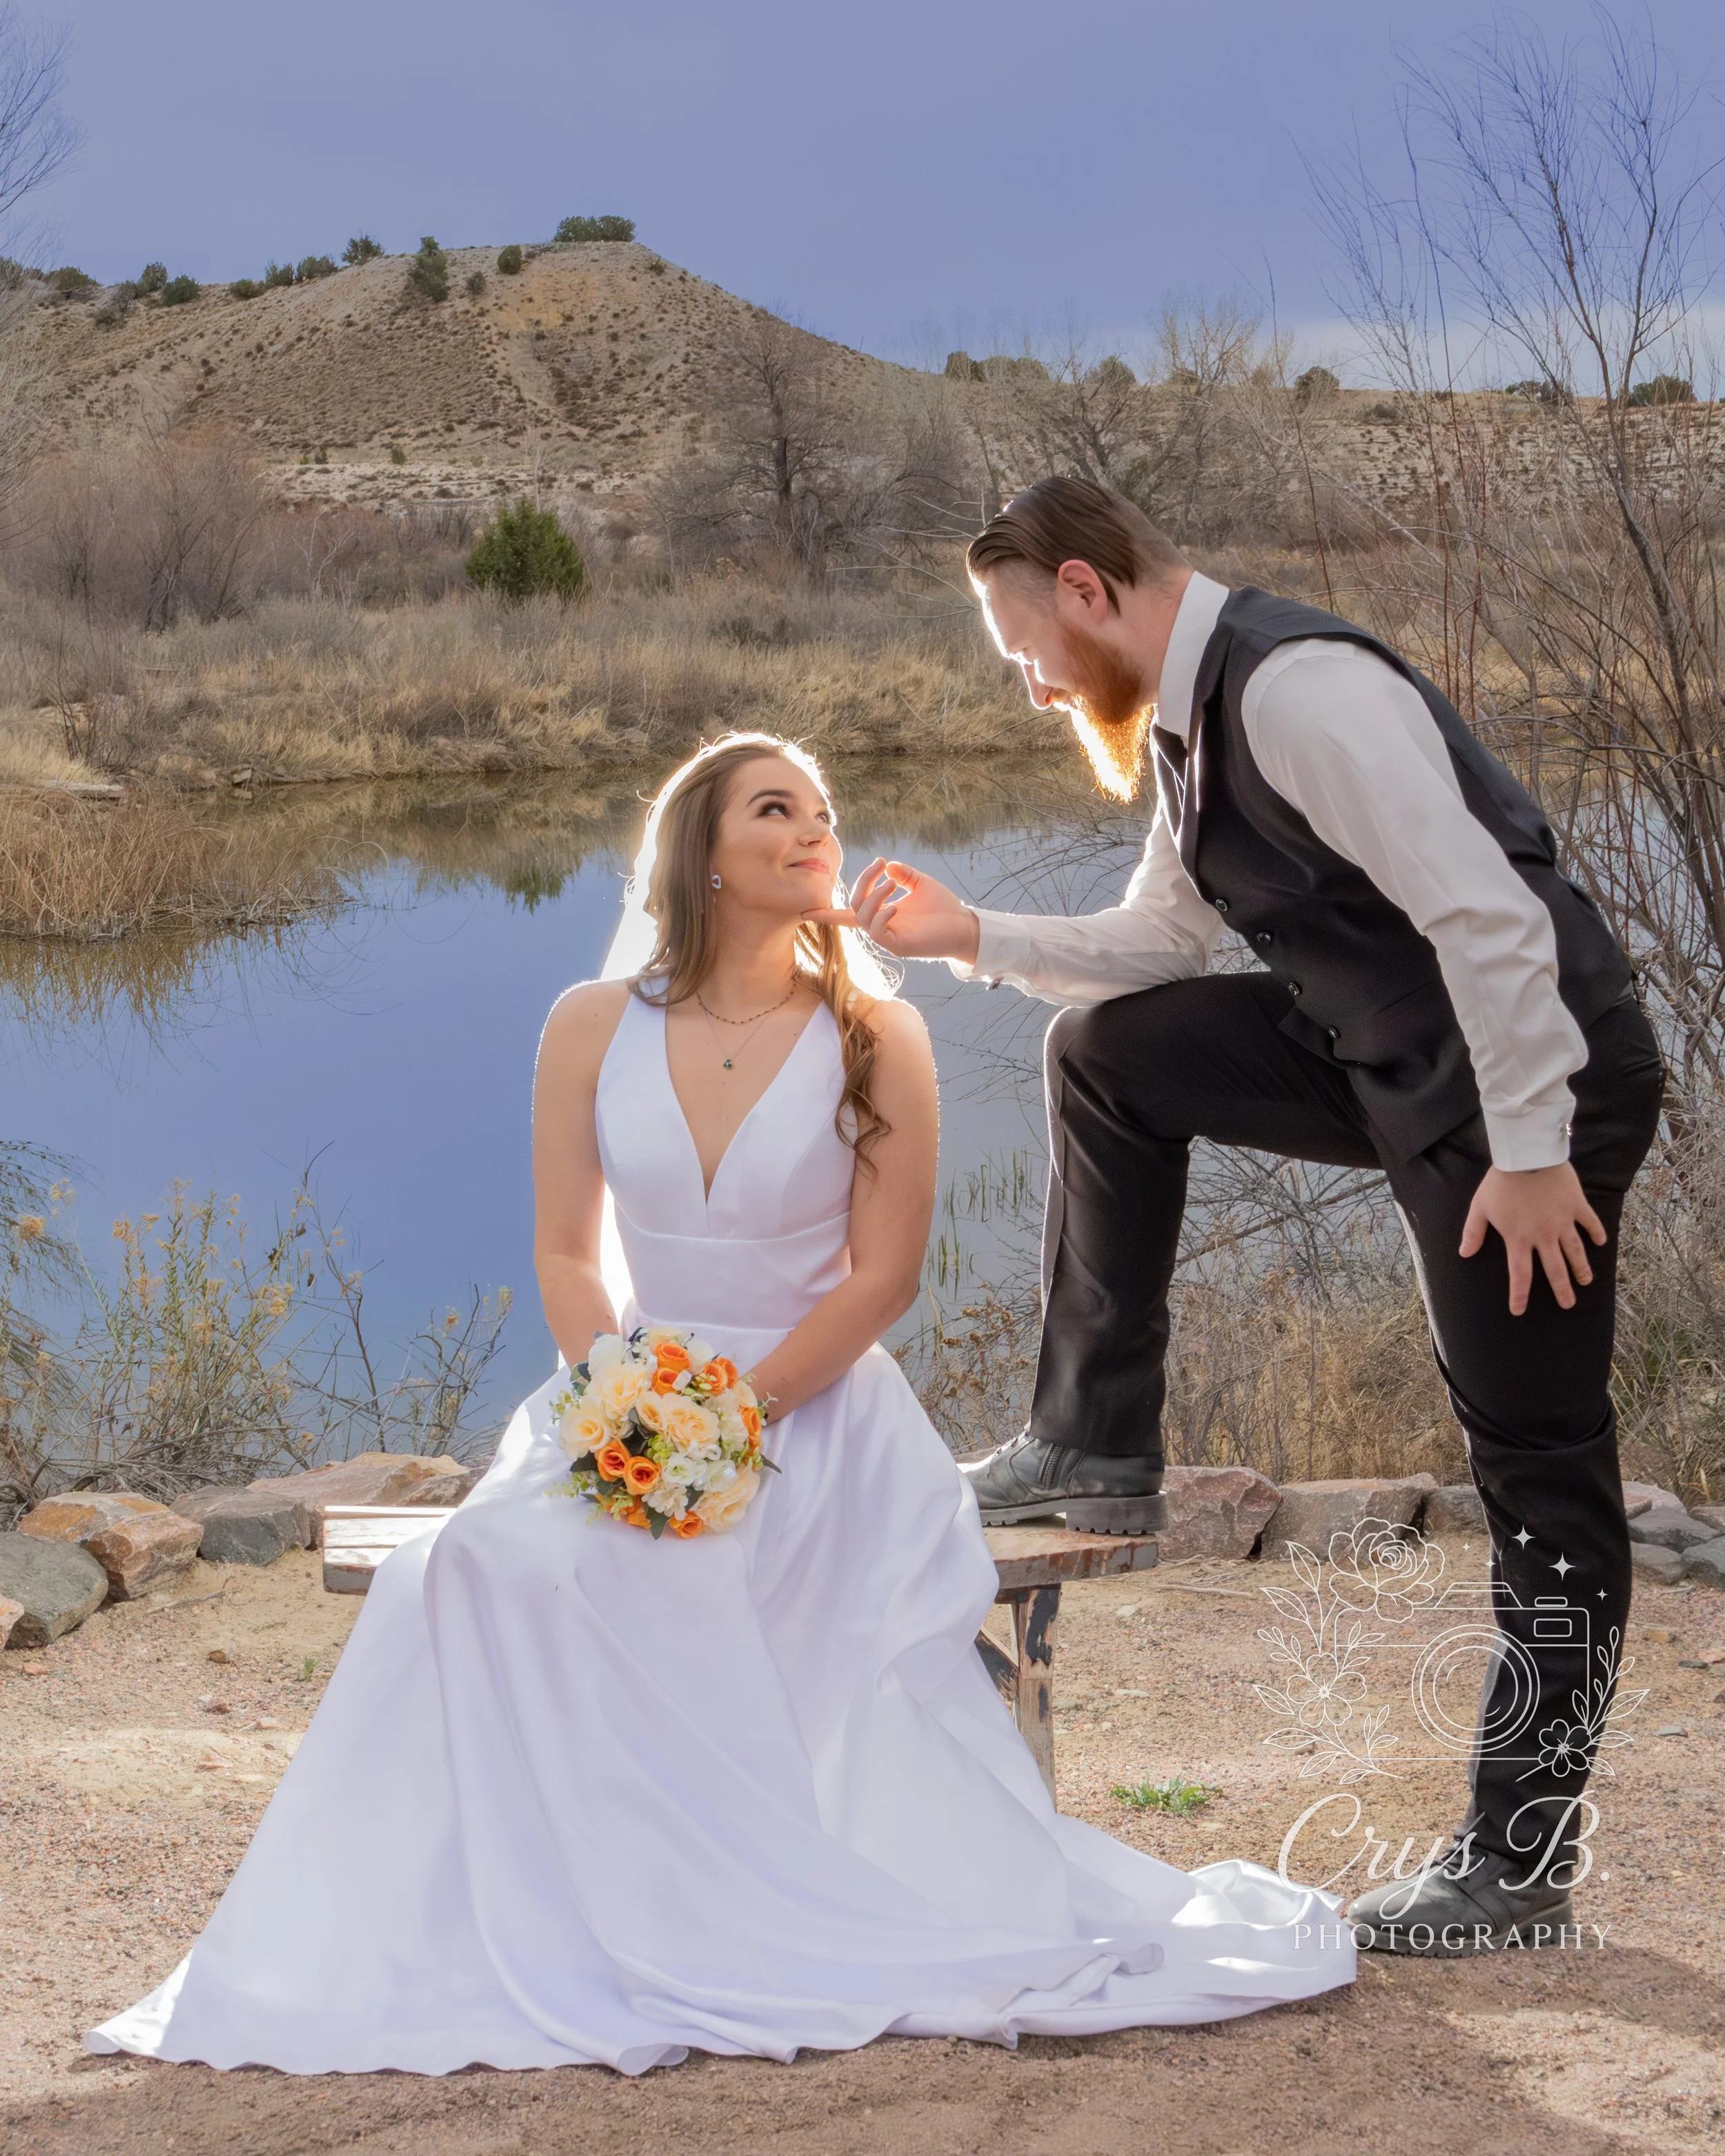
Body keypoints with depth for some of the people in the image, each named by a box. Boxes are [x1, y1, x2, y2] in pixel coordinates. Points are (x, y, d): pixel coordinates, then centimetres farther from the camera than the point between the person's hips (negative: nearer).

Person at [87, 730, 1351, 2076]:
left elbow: (882, 1280, -5)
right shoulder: (596, 1030, 6)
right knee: (494, 1560, -28)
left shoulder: (875, 1039, 0)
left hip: (816, 1410, -2)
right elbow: (568, 1254, 7)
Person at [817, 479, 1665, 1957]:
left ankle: (1521, 1863, 6)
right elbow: (1157, 943, 23)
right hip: (1388, 1067, 10)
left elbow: (1490, 918, -27)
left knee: (1542, 1468, -2)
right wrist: (972, 938, 12)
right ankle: (1096, 1449, 16)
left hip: (1535, 1081, -10)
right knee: (1110, 1051, 11)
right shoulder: (1189, 722, 9)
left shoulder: (1300, 691, -22)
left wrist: (1530, 1156, -25)